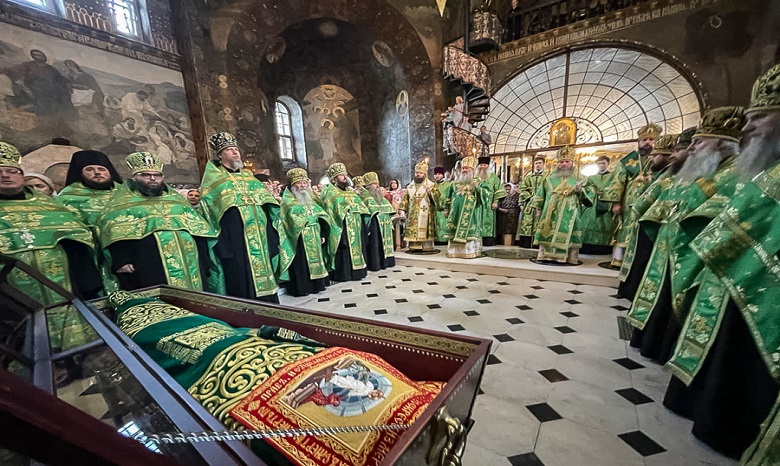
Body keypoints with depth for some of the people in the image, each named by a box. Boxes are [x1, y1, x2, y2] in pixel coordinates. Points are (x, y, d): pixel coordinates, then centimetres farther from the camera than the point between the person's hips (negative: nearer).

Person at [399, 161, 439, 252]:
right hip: (412, 215, 4)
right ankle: (414, 247, 8)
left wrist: (430, 192, -21)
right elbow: (406, 199, 19)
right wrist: (403, 209, 12)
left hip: (425, 214, -4)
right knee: (412, 231, 2)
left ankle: (426, 247, -2)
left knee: (424, 231, -8)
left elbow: (437, 199, -6)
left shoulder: (431, 185, 3)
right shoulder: (410, 186, 16)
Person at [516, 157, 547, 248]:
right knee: (526, 223, -1)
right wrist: (531, 197, -6)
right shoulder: (528, 177, 18)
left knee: (539, 224, -5)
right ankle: (525, 243, 2)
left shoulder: (548, 176, 8)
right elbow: (522, 189, 9)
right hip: (529, 204, 3)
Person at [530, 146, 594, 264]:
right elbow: (540, 194, 16)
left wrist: (581, 190, -13)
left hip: (569, 216, -1)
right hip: (550, 215, 2)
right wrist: (538, 209, 10)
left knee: (566, 236, -6)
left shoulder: (579, 179, 11)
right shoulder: (550, 178, 14)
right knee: (548, 235, 0)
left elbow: (589, 197, 6)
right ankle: (546, 256, 5)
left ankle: (566, 257, -1)